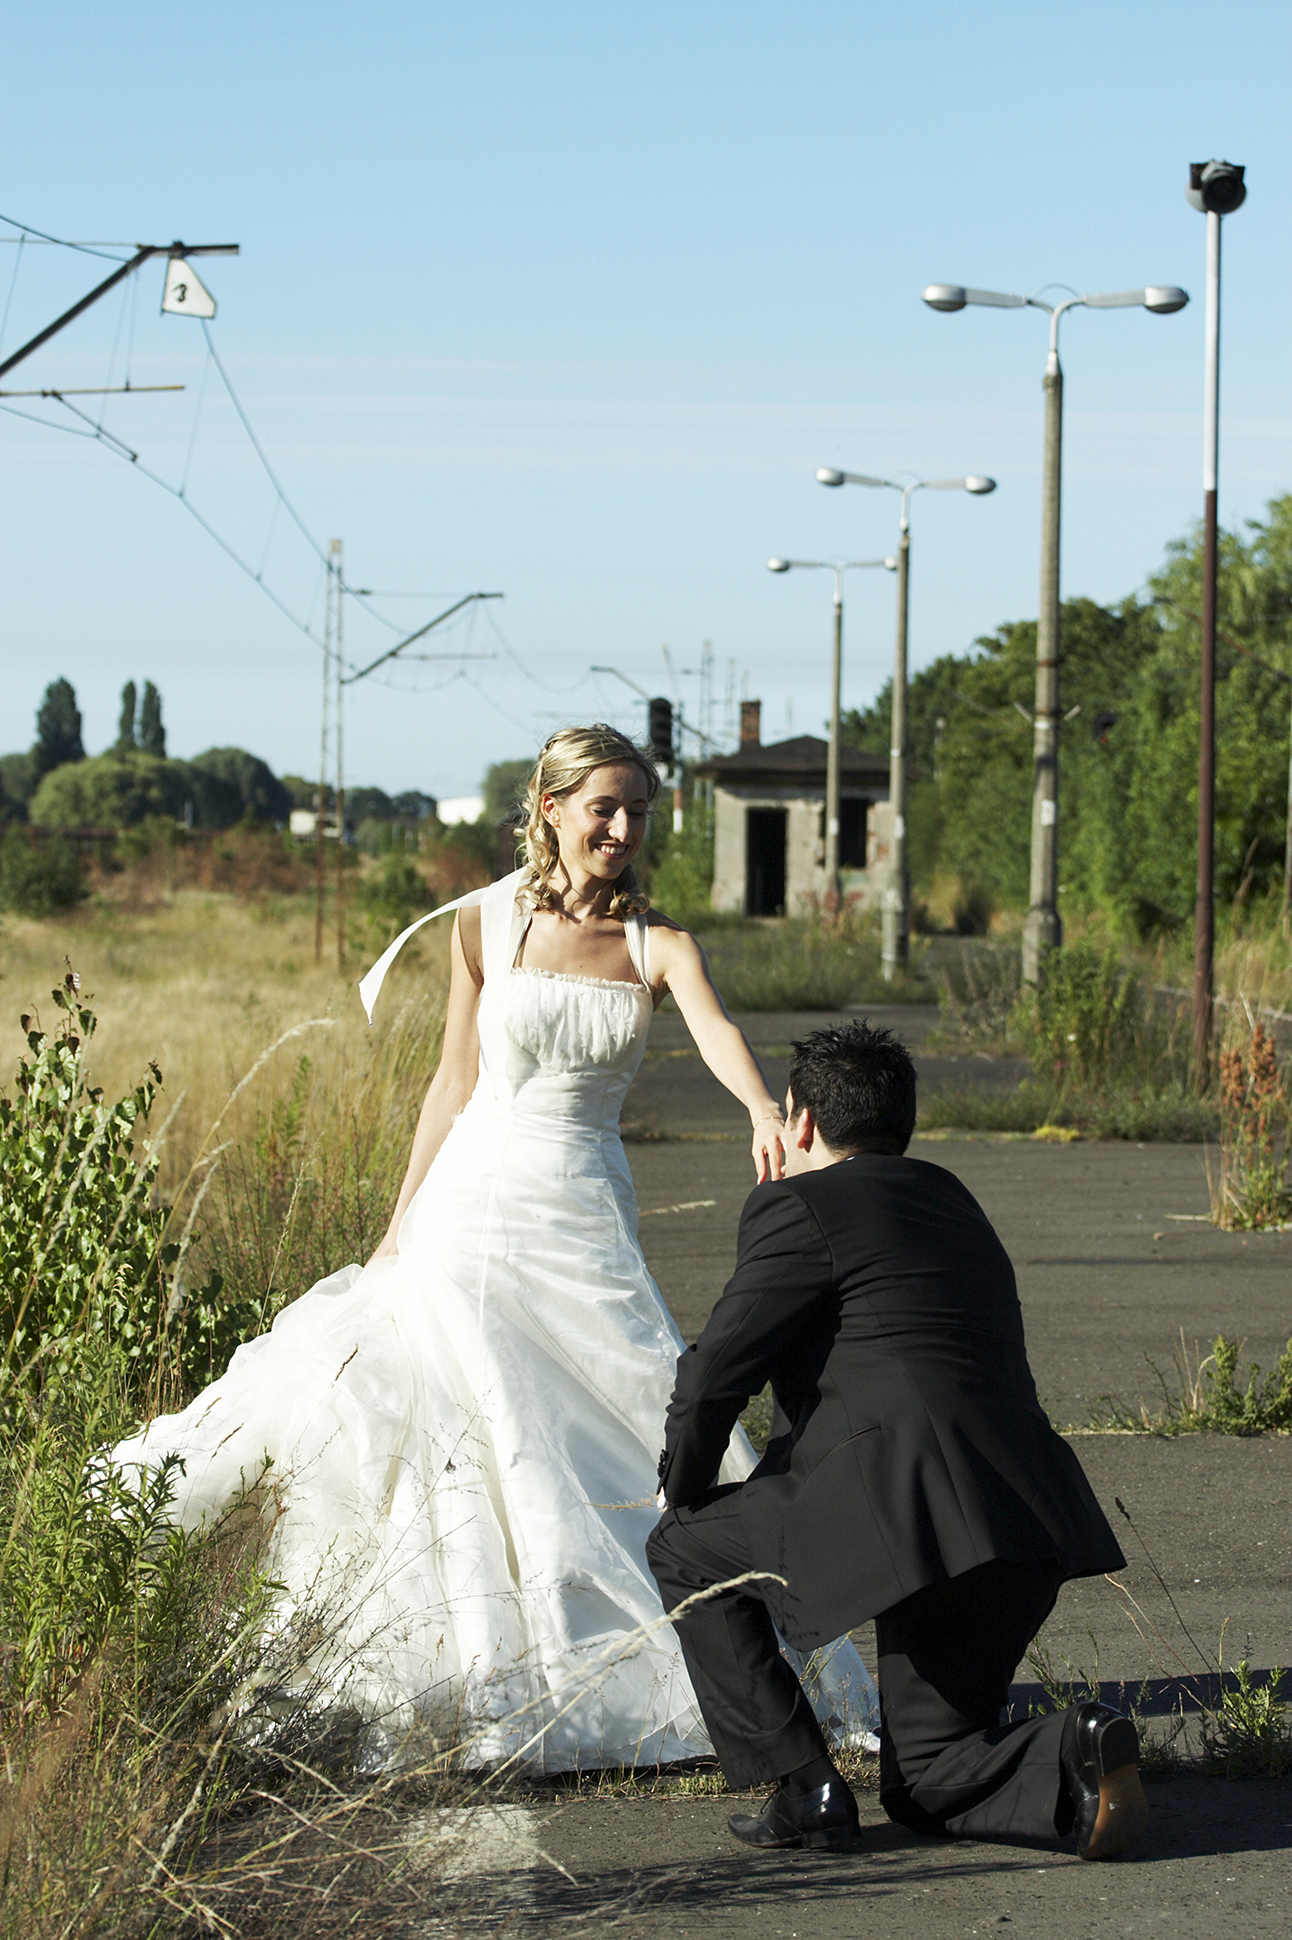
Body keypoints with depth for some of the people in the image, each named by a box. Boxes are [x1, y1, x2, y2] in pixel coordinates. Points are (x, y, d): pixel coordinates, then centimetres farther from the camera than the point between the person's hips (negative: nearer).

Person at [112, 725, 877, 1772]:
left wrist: (766, 1112, -43)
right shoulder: (486, 922, 1)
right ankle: (497, 1695, 11)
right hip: (477, 1203, 0)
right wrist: (401, 1224, 8)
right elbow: (457, 1082, 7)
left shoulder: (659, 945, -1)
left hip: (589, 1221, 0)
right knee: (481, 1452, 1)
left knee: (650, 1436, -2)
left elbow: (718, 1029, -22)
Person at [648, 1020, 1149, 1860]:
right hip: (1023, 1528, 8)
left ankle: (804, 1788, 8)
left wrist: (687, 1493, 18)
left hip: (910, 1509, -8)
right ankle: (1070, 1760, -10)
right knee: (925, 1782, 20)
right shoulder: (948, 1200, 26)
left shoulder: (799, 1206, 1)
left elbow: (712, 1379, -1)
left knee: (686, 1551, 16)